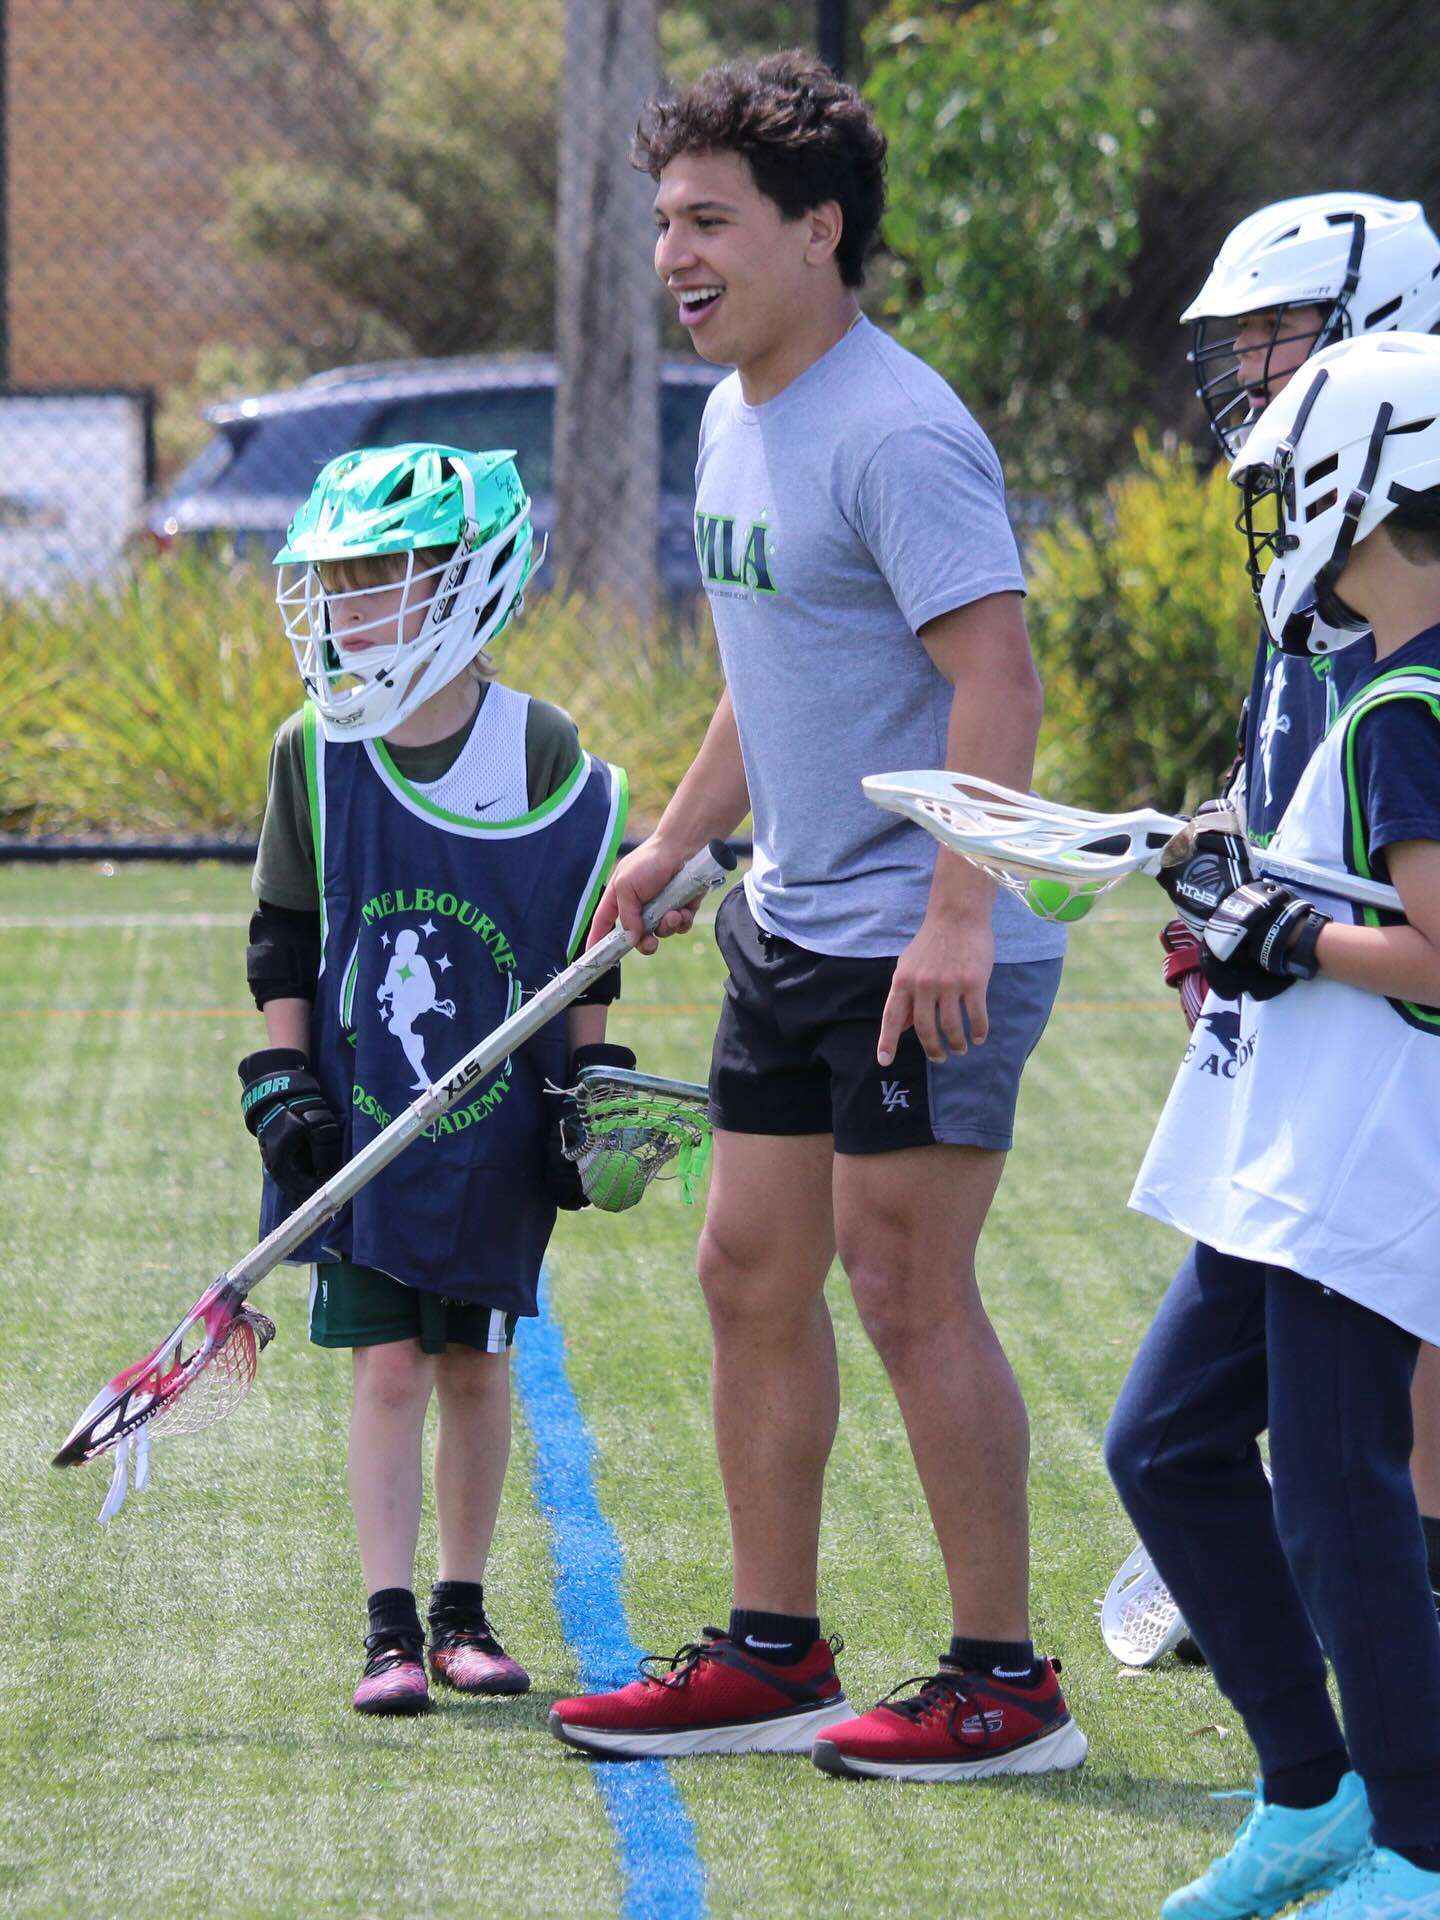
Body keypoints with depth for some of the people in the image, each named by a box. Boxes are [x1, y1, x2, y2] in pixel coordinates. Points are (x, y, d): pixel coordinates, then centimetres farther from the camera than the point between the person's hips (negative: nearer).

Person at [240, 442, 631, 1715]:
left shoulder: (549, 762, -7)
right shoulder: (313, 755, -4)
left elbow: (587, 943, 3)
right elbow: (283, 942, 3)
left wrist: (591, 1086, 2)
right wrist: (282, 1085, -3)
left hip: (497, 1131, 0)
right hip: (358, 1122, 0)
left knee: (476, 1366, 8)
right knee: (388, 1365, -3)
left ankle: (464, 1612, 19)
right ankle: (391, 1626, 0)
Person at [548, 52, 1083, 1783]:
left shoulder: (895, 435, -18)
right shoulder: (735, 416, 13)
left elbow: (995, 679, -23)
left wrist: (956, 916, -29)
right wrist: (674, 841, 26)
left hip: (926, 948, -10)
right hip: (790, 929, 10)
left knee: (908, 1293, -7)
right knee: (749, 1277, 11)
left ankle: (1004, 1682, 1)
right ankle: (771, 1656, 20)